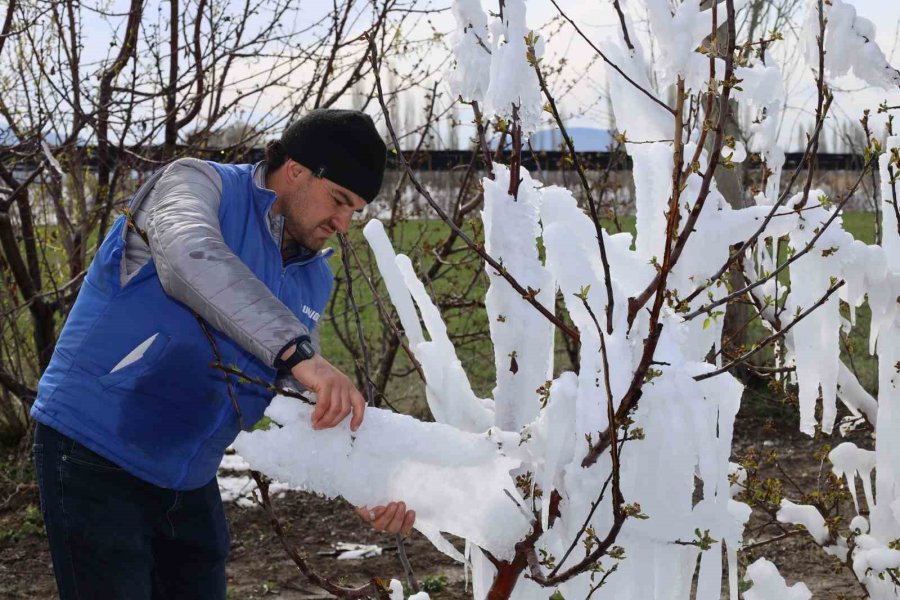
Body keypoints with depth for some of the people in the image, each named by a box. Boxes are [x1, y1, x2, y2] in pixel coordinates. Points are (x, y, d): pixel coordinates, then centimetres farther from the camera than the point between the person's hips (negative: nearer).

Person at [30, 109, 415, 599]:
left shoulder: (313, 280, 8)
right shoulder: (196, 184, -12)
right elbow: (191, 256, -36)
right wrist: (297, 352, -47)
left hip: (190, 481, 7)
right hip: (94, 455, -7)